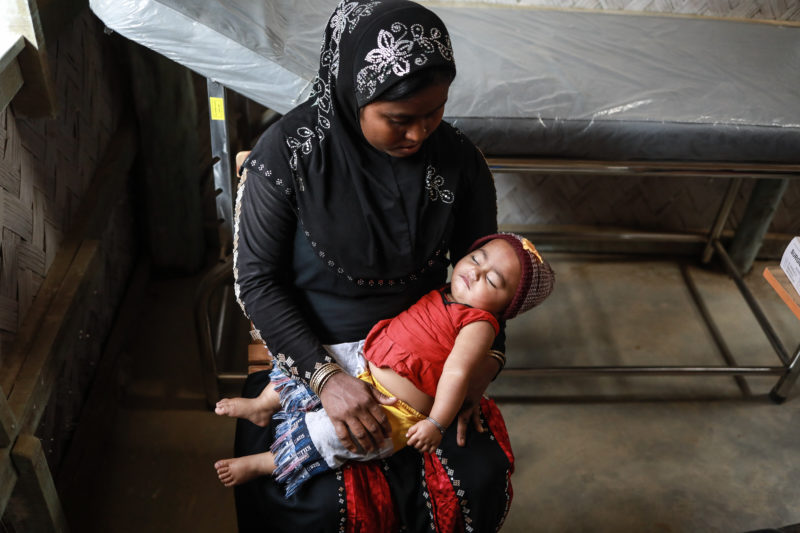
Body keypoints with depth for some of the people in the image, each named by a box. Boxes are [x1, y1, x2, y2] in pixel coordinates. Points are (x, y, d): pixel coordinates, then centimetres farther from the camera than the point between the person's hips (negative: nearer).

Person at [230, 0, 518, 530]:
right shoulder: (289, 150, -18)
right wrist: (325, 376, -23)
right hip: (309, 356, -2)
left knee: (481, 478, -13)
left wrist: (483, 358, -14)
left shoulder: (459, 160, -8)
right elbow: (256, 280, -13)